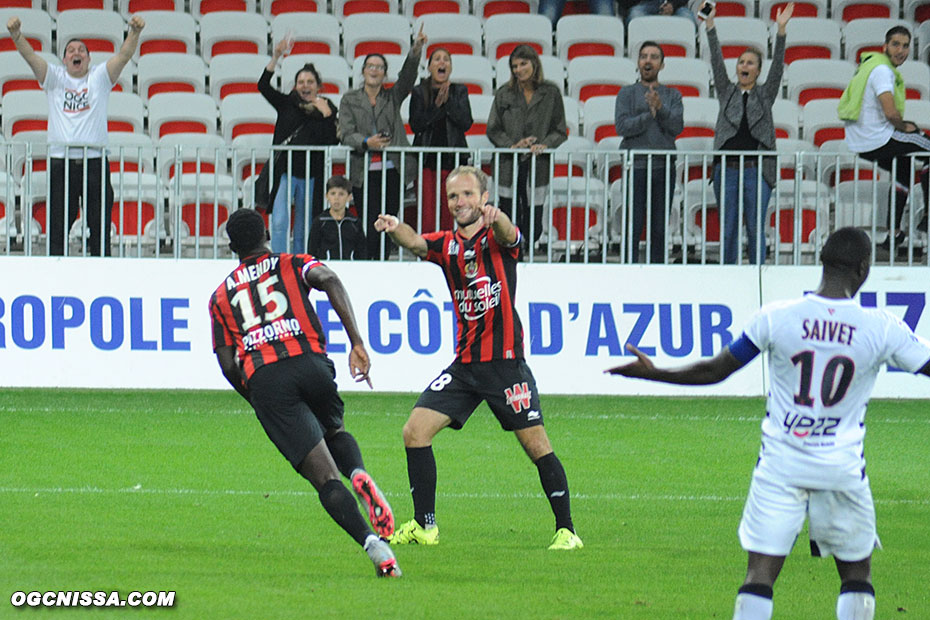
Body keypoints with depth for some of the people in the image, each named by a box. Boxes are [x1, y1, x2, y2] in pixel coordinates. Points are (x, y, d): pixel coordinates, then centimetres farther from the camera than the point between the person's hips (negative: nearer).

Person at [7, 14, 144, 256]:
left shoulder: (100, 77, 8)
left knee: (99, 226, 0)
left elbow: (124, 55, -5)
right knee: (57, 226, 1)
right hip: (61, 161, 0)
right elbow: (30, 56, -4)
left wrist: (135, 32, -24)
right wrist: (16, 35, -23)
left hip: (94, 161, 0)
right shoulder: (54, 78, 10)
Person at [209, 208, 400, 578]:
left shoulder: (220, 296, 25)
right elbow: (330, 281, -3)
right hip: (310, 362, 0)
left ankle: (373, 544, -24)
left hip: (262, 380, 0)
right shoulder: (293, 265, 21)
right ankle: (359, 475, -6)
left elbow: (228, 364, 18)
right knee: (334, 432, 30)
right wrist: (357, 343, -8)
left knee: (324, 476, -3)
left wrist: (259, 403, 31)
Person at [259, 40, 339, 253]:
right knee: (279, 223, -13)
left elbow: (333, 142, -6)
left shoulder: (327, 109, 4)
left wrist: (326, 115, -15)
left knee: (303, 230, 8)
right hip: (285, 171, -1)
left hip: (311, 175, 1)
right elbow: (263, 86, -7)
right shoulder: (287, 104, 6)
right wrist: (276, 57, -16)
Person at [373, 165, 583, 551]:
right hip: (464, 362, 5)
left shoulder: (497, 238, -3)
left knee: (536, 445, -7)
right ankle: (424, 526, 7)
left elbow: (508, 237, -28)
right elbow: (416, 244, -13)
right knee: (415, 431, -4)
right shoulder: (446, 244, 8)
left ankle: (566, 530, 4)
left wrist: (497, 219, -53)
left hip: (505, 361, -5)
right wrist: (395, 228, -37)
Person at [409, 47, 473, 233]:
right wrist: (437, 105, -13)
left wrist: (448, 100, -12)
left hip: (452, 161, 1)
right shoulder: (419, 92, 6)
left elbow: (466, 123, -3)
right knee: (426, 217, -8)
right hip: (427, 160, -1)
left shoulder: (460, 91, 9)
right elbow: (416, 125, -4)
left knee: (449, 217, -2)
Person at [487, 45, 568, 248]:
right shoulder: (504, 94, 5)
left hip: (538, 166, 0)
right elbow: (493, 130, 6)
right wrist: (512, 145, -12)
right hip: (508, 166, 0)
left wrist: (545, 145, -13)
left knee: (533, 227, -2)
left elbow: (560, 131, 6)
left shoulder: (551, 93, 4)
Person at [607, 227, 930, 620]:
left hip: (780, 466, 0)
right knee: (857, 573, 14)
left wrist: (652, 372, 16)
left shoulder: (776, 318, -6)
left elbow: (715, 371, 1)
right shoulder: (883, 328, -8)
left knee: (760, 572, -2)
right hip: (842, 469, 0)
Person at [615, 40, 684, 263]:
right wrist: (649, 115, -16)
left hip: (664, 168, 2)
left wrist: (660, 108, -18)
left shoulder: (672, 95, 14)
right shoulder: (627, 94, 9)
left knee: (659, 230, 2)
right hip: (636, 166, -2)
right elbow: (622, 126, -5)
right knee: (633, 228, -6)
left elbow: (677, 126, -2)